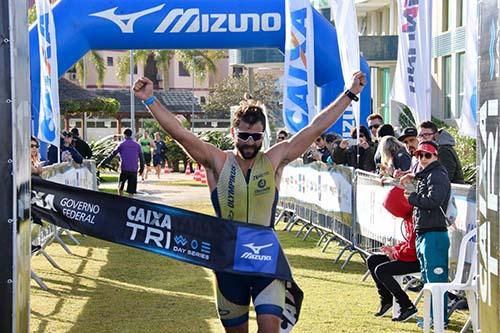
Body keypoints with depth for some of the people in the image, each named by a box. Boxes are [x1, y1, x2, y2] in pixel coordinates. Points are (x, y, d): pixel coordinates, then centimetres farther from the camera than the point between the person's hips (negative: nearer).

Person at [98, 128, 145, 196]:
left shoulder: (121, 144, 2)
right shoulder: (137, 145, 10)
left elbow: (111, 156, 0)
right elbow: (141, 158, 13)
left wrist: (102, 164, 4)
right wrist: (141, 169, 26)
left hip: (124, 170, -2)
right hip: (134, 170, 2)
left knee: (120, 187, 17)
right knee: (131, 191, 3)